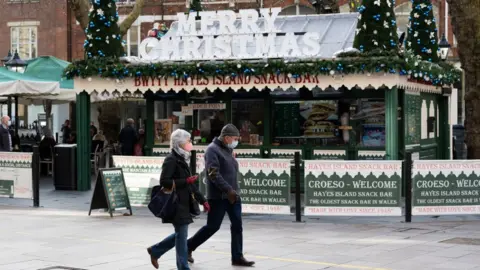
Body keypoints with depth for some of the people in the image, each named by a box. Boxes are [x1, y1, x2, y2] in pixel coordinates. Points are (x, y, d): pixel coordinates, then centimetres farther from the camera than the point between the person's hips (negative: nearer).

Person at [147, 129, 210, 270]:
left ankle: (155, 250, 30)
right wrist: (186, 181, -22)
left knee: (181, 234, 15)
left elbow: (190, 183, 18)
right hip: (175, 204, -9)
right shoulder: (171, 159, -14)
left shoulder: (182, 158, 13)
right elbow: (164, 182, -20)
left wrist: (203, 200, 16)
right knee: (181, 235, -3)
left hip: (184, 203, 9)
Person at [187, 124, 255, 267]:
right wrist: (228, 190, -26)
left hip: (232, 195, 8)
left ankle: (237, 257, 9)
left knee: (237, 225, 4)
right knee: (212, 226, -1)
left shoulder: (228, 149, 15)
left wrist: (234, 191, 14)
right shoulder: (212, 149, -12)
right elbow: (214, 174, -21)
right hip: (218, 196, -8)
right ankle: (188, 247, 17)